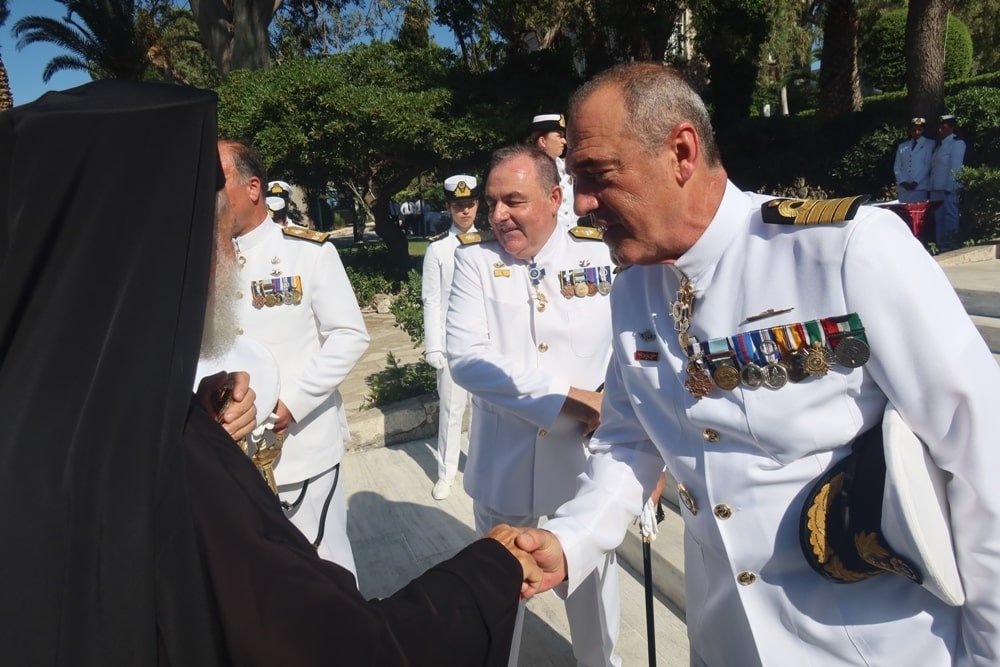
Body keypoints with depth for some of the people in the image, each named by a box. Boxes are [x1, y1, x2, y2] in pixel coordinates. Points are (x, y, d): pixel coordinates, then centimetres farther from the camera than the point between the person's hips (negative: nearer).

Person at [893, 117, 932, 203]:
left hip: (920, 187, -3)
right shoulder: (902, 146, 18)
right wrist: (903, 182, -4)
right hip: (903, 188, 3)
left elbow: (928, 165, 0)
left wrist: (916, 182, -10)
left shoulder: (929, 144, 9)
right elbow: (896, 167, 12)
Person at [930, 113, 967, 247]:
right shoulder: (940, 145, 19)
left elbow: (955, 168, -10)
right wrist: (932, 188, 7)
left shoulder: (957, 143, -3)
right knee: (939, 218, 8)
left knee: (950, 216, -5)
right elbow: (934, 168, 14)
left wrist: (950, 188, -16)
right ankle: (941, 247, 13)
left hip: (949, 190, -7)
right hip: (937, 189, 7)